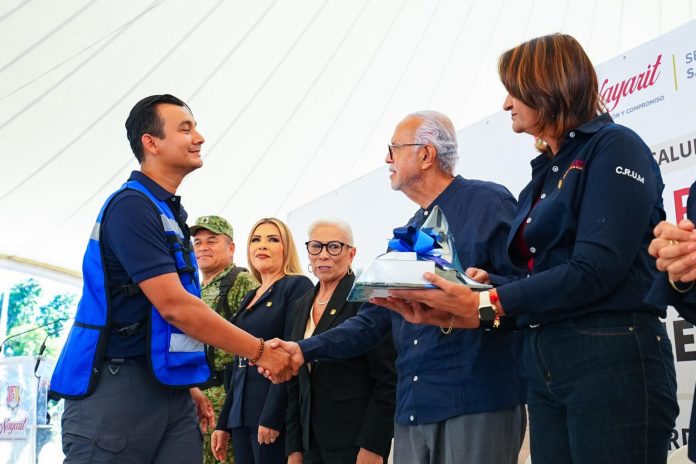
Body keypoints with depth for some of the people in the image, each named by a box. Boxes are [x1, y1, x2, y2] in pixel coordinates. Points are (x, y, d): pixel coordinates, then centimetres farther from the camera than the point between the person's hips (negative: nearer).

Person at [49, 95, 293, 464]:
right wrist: (260, 351, -14)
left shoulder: (170, 212, 16)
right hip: (115, 387, -8)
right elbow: (174, 306, -20)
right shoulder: (132, 205, -13)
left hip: (167, 387, 8)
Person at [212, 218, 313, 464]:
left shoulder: (297, 286, -5)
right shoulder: (249, 298, 18)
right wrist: (223, 422, 16)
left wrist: (271, 416, -20)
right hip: (241, 413, 7)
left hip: (275, 413, -7)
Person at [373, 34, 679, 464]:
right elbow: (533, 277, 14)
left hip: (613, 359, -7)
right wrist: (454, 311, 0)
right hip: (544, 364, 7)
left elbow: (596, 270, -17)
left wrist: (484, 304, -15)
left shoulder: (614, 148, -5)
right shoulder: (545, 173, 19)